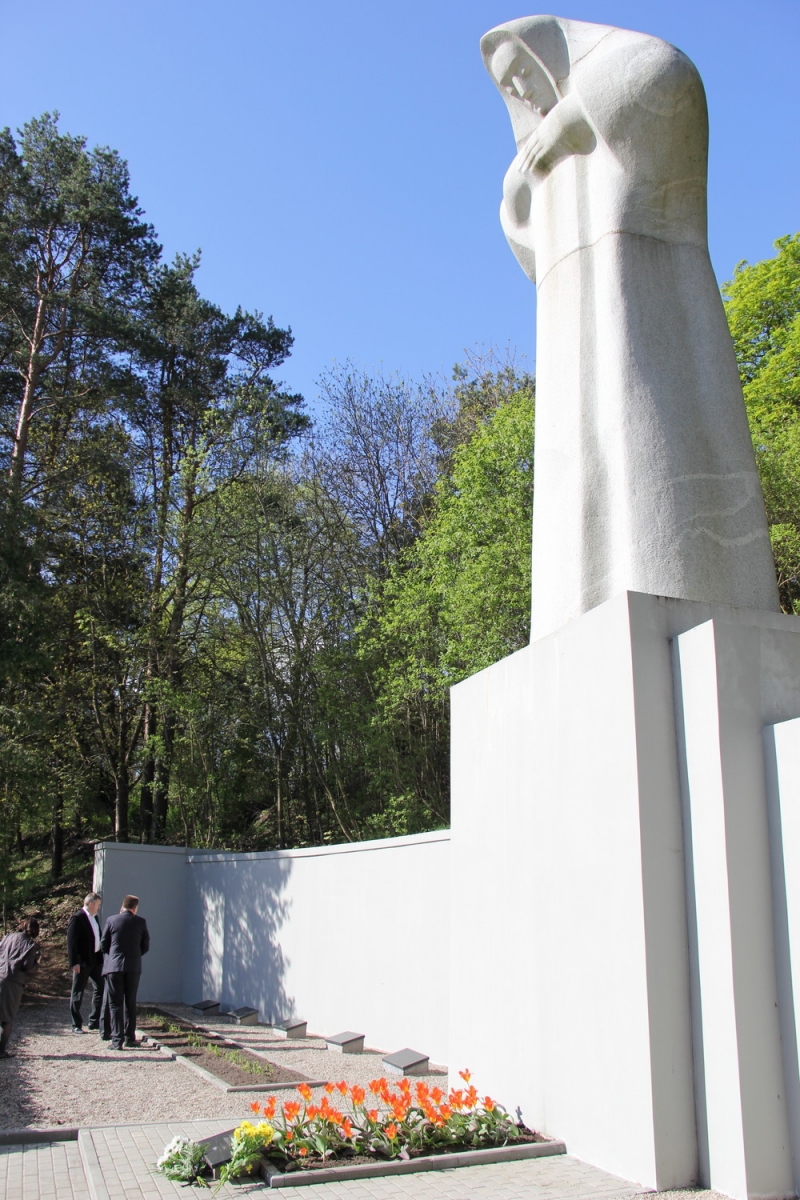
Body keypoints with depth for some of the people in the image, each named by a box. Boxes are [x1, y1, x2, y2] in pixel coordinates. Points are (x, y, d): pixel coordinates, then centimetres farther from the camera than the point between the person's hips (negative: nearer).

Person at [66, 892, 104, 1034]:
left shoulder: (94, 917, 14)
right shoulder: (77, 918, -12)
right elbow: (71, 941, -16)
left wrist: (102, 957, 12)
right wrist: (74, 962, -21)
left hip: (96, 960, 8)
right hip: (82, 962, -8)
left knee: (100, 989, 8)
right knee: (78, 994, 3)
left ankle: (94, 1022, 18)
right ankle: (76, 1025, 11)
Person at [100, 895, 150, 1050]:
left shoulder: (111, 920, -3)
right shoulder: (140, 922, -1)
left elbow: (103, 945, 2)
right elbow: (145, 946, 4)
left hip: (113, 966, -1)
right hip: (133, 967, 1)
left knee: (115, 1004, 2)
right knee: (130, 1003, 13)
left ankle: (117, 1040, -4)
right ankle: (129, 1038, 16)